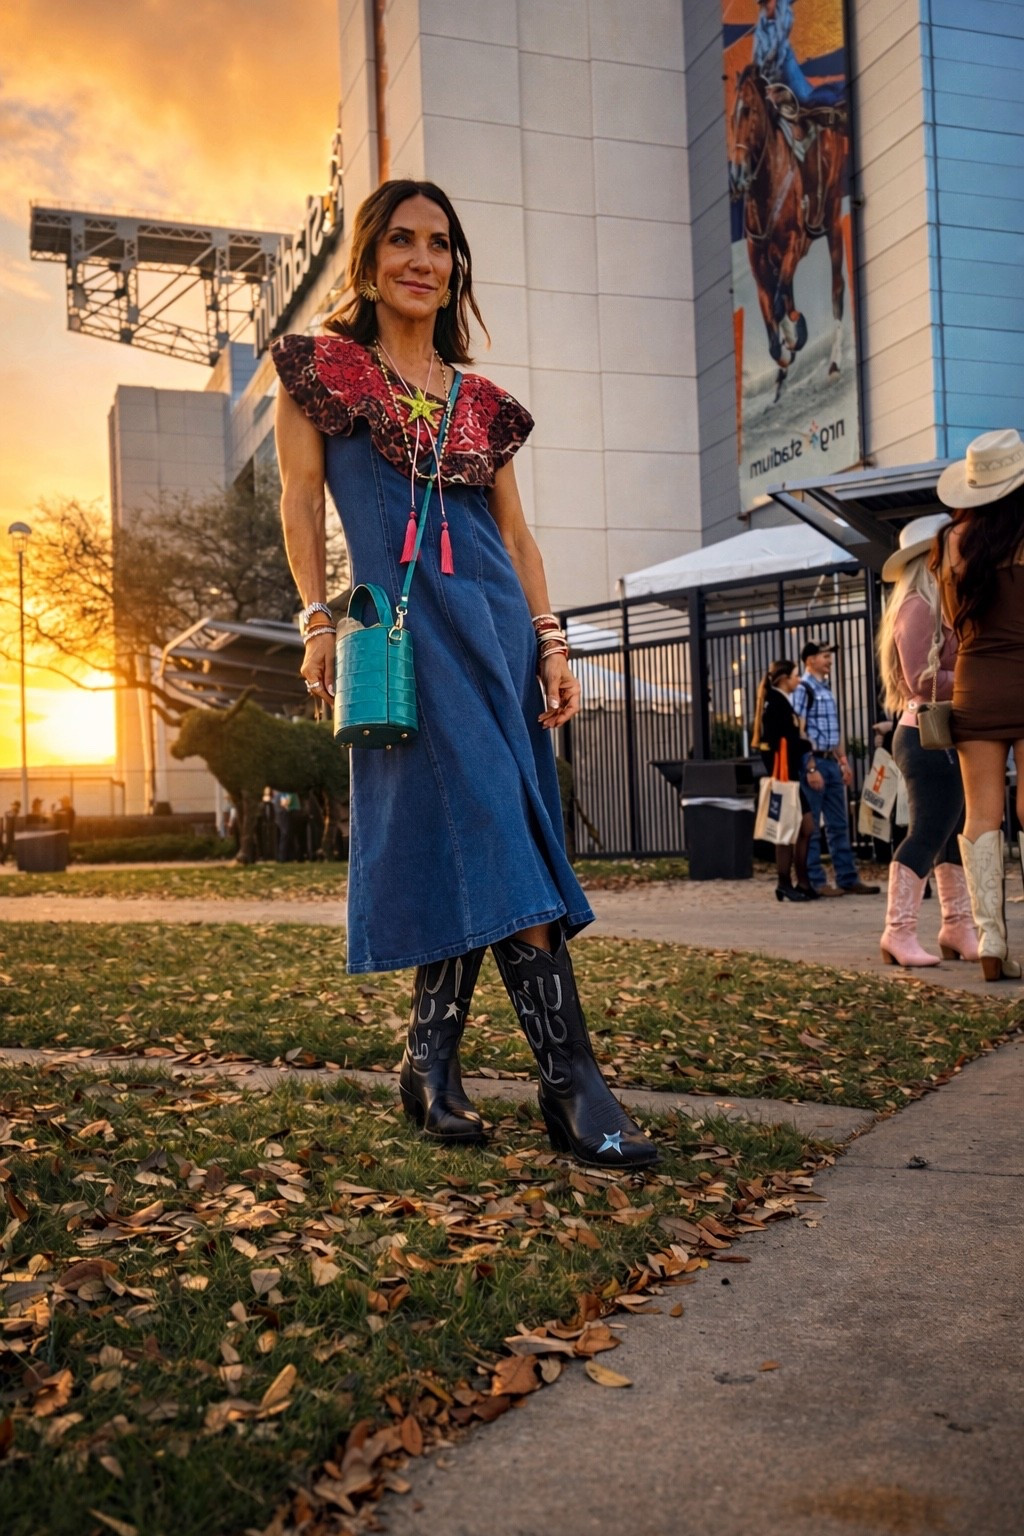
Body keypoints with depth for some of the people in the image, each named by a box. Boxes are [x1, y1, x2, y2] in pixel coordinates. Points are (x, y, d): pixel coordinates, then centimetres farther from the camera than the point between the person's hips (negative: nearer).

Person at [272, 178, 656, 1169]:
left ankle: (430, 1065, 14)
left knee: (463, 851, 1)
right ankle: (572, 1085, -14)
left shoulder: (479, 401, 19)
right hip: (406, 625, -5)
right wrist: (319, 621, -6)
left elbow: (516, 534, 16)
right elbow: (299, 499, 4)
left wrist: (550, 642, 6)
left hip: (498, 627, 5)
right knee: (493, 838, -15)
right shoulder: (322, 369, 9)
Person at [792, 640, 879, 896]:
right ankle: (815, 882, 2)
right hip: (813, 761, -9)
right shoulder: (802, 689, -9)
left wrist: (843, 761, 17)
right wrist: (810, 767, -20)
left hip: (831, 762, 9)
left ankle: (848, 878, 15)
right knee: (811, 827, -3)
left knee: (839, 825, 10)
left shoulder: (827, 690, 17)